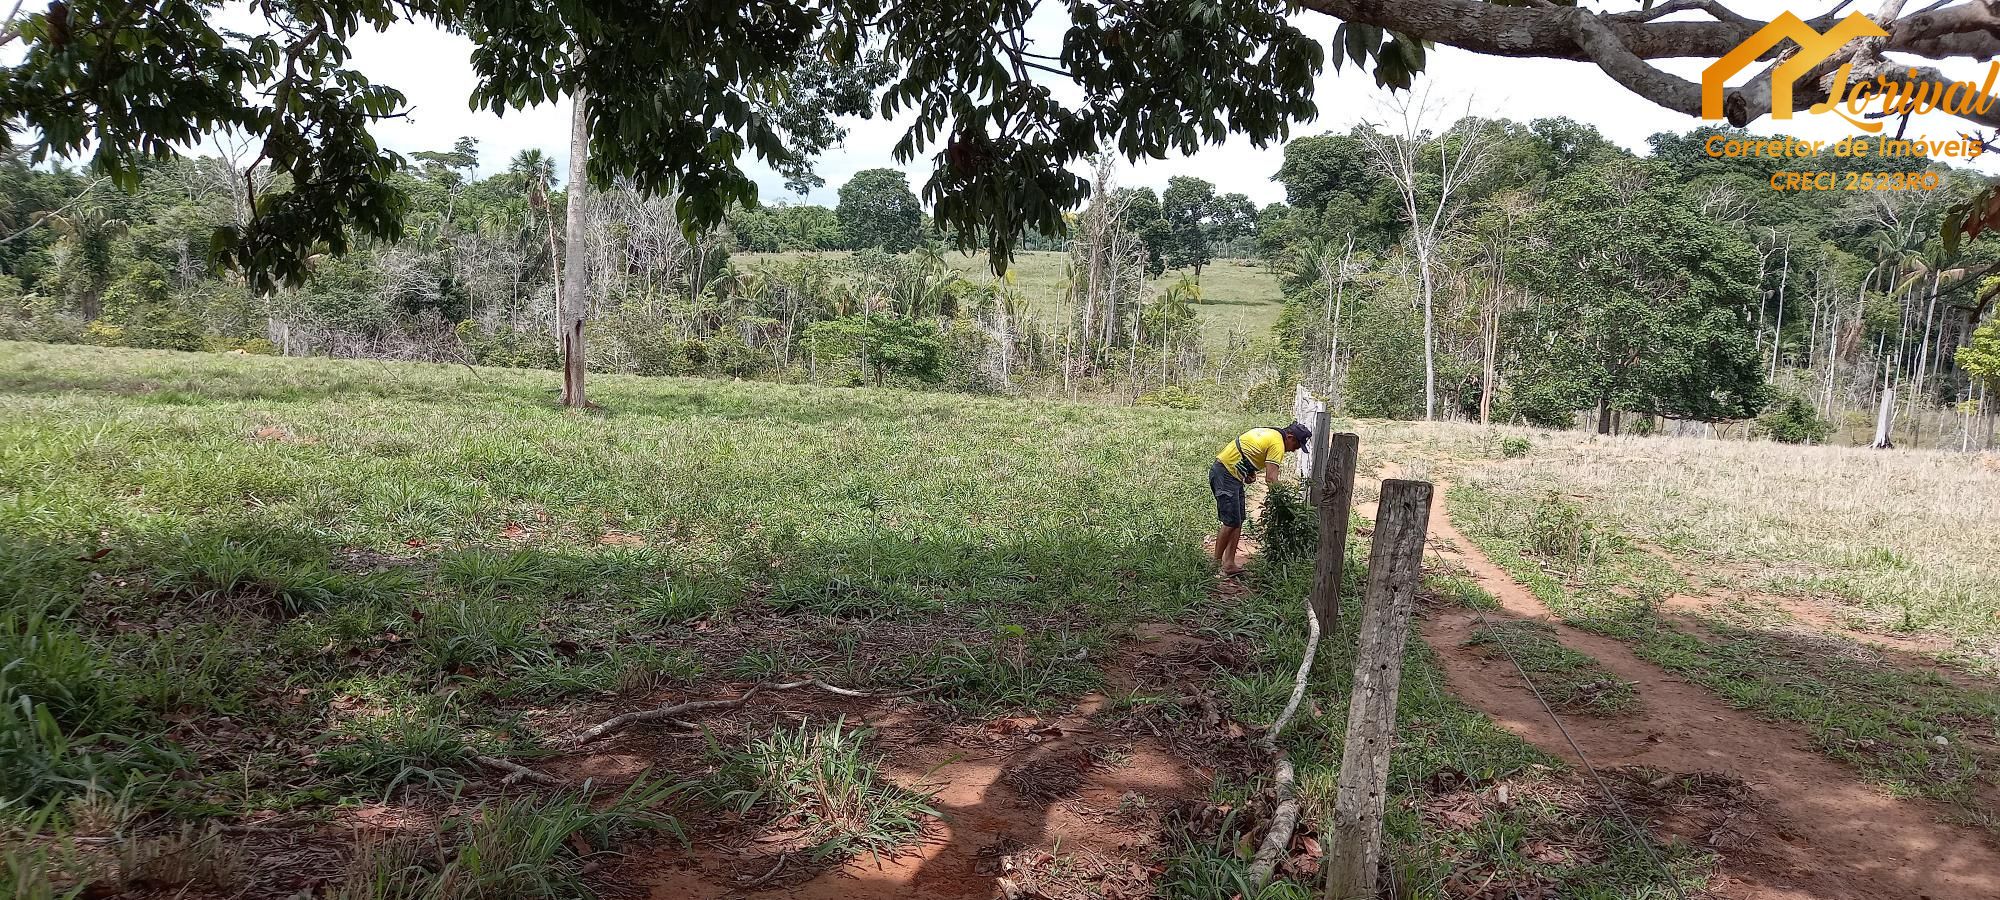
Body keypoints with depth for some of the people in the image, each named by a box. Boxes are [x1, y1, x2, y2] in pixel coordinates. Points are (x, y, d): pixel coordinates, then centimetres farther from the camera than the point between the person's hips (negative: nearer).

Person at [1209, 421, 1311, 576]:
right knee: (1232, 522, -9)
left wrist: (1250, 472, 6)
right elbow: (1271, 479, -19)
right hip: (1225, 474, -10)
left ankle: (1229, 563, 7)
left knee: (1238, 522, 8)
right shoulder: (1277, 444, -14)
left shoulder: (1269, 433, 16)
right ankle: (1216, 563, 0)